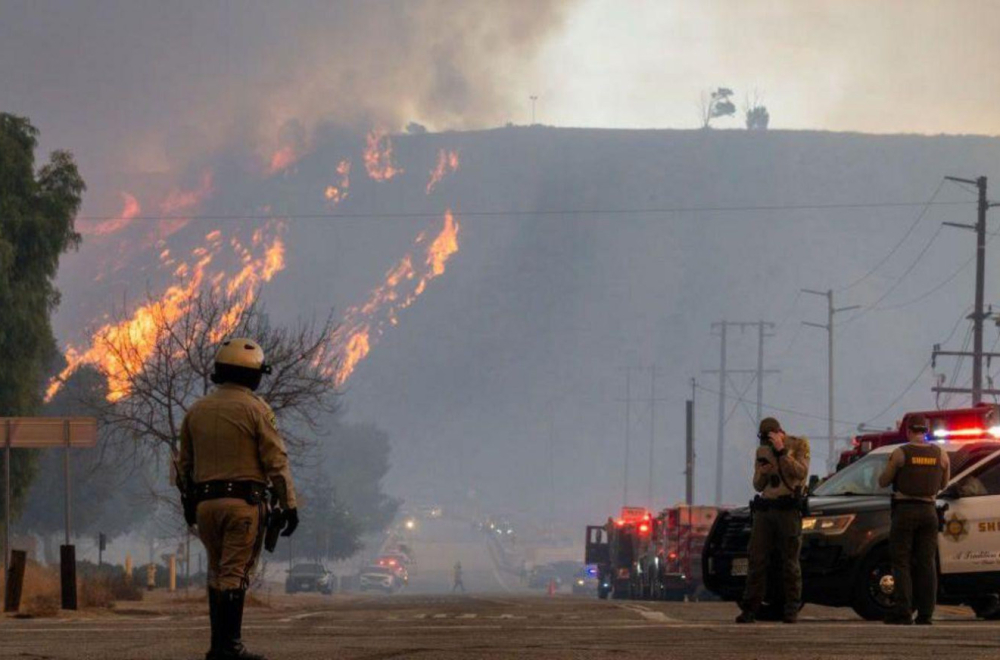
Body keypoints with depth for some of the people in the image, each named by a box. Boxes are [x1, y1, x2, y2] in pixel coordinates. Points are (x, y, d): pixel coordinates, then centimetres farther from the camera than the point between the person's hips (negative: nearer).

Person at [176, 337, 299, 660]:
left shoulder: (197, 411, 11)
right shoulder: (255, 409, -5)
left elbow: (184, 464, 17)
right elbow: (276, 461, -8)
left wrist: (188, 504, 26)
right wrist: (289, 505, -5)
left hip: (205, 502, 5)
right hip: (243, 500, -5)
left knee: (217, 573, 14)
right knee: (234, 573, -6)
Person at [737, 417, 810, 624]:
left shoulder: (799, 445, 2)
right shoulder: (763, 451, 16)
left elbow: (801, 472, -13)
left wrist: (782, 452, -17)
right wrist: (761, 473, -3)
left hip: (788, 510, -5)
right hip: (764, 509, 5)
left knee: (790, 561, -5)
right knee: (757, 560, 0)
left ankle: (791, 610, -1)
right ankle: (749, 609, 0)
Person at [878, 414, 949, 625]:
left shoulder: (900, 454, -8)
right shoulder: (940, 454, 3)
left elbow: (883, 482, 0)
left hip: (905, 510, -3)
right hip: (929, 511, 3)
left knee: (901, 563, 0)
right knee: (927, 563, 6)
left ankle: (903, 613, -7)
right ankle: (925, 614, 4)